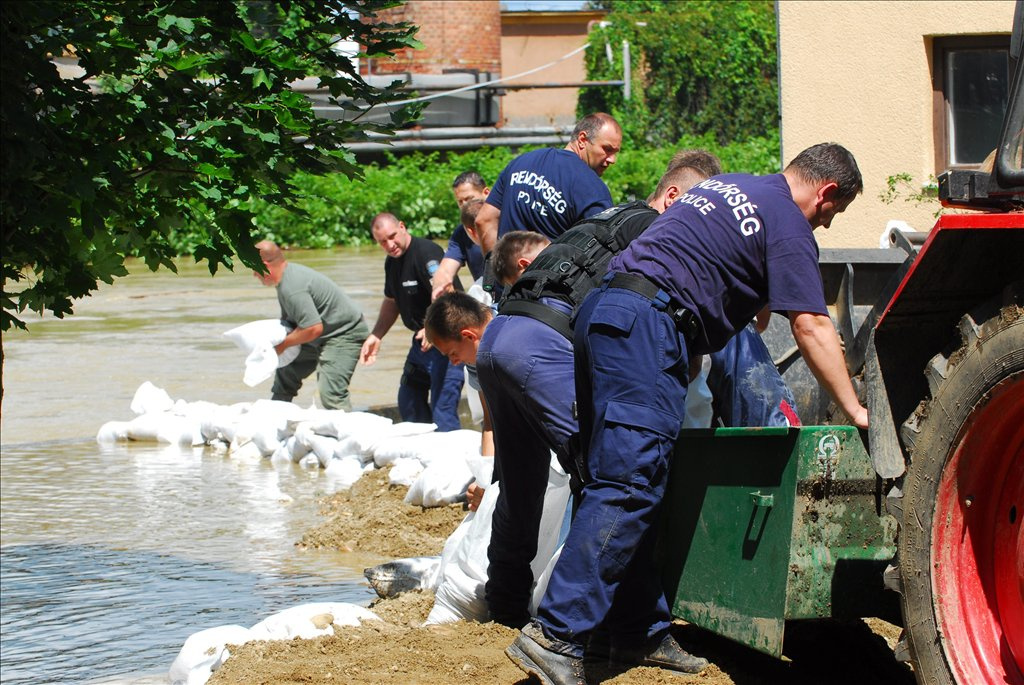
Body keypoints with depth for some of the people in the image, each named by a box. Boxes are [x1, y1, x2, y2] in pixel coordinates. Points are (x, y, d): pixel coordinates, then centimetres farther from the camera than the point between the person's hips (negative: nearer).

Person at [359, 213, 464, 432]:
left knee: (442, 408, -14)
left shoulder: (426, 252, -20)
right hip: (421, 340, 10)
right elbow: (392, 301, 26)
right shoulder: (392, 262, 10)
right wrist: (376, 336, 19)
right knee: (409, 403, 18)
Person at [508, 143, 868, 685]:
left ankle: (641, 632, 13)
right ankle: (555, 635, -21)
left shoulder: (727, 187, 26)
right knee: (629, 488, -13)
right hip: (648, 324, -10)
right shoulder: (788, 224, 0)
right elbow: (810, 326, -6)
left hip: (602, 311, 10)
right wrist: (853, 410, -1)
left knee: (626, 482, 11)